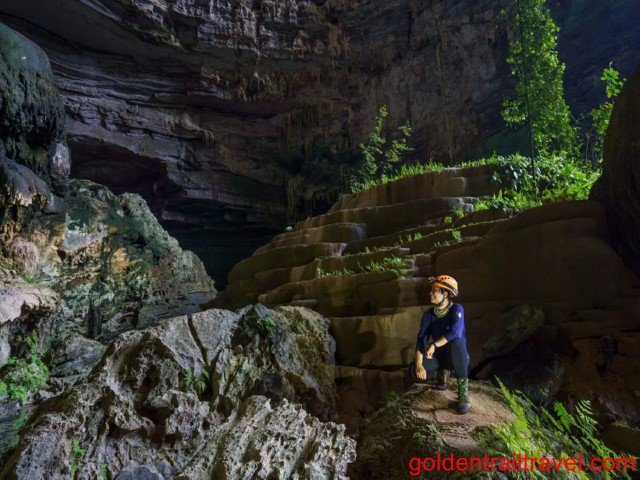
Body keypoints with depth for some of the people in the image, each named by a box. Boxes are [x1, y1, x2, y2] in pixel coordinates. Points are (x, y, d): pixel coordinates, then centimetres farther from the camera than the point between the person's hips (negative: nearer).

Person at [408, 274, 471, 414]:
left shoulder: (456, 309, -16)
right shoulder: (428, 314, -4)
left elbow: (455, 332, -34)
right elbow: (421, 339, -12)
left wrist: (434, 345, -32)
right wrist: (419, 365, -25)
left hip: (457, 357, -4)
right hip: (439, 356, 4)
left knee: (456, 343, -39)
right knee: (413, 370, -21)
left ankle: (463, 389, -25)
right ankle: (442, 372, 11)